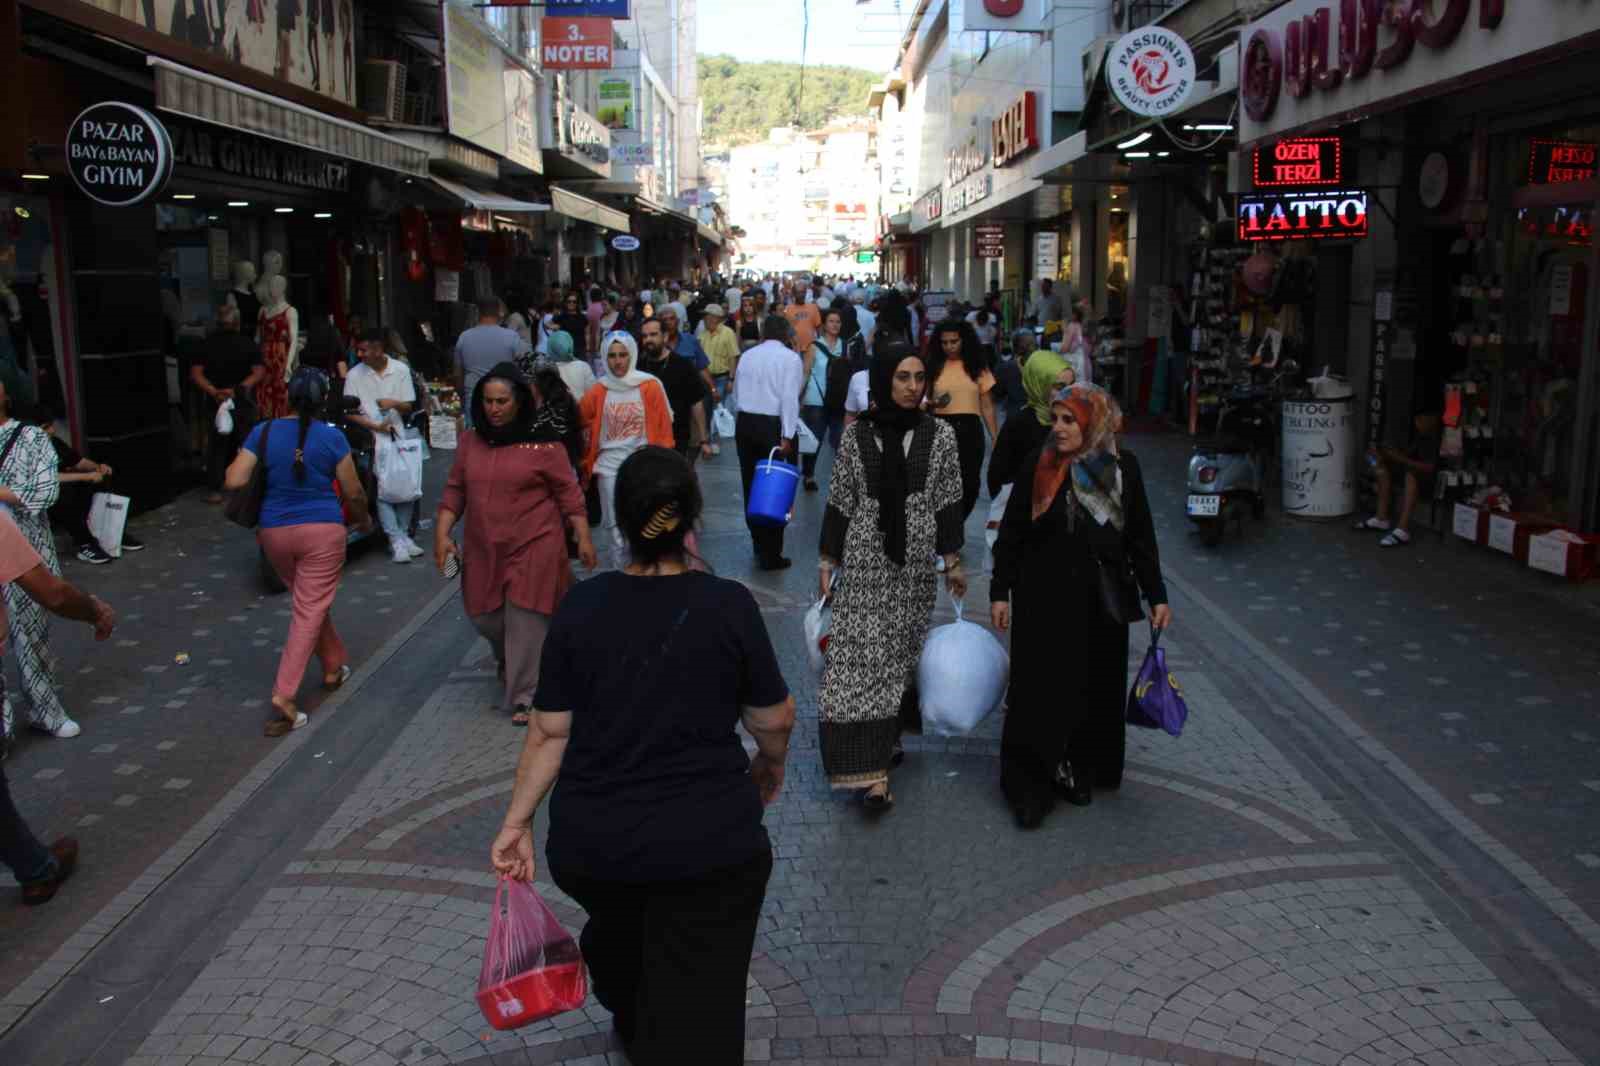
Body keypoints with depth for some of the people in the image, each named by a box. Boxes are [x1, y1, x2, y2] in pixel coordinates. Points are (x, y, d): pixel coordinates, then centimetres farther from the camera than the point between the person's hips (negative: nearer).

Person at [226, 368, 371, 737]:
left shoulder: (263, 432, -2)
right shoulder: (332, 438, -6)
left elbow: (235, 481, -8)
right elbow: (353, 492, -1)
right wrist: (364, 520, 18)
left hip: (275, 532, 4)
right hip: (322, 530, -3)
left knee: (310, 603, 24)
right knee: (310, 611, -1)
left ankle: (334, 667, 38)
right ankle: (284, 694, -9)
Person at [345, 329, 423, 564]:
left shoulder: (401, 370, 3)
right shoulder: (355, 376, -1)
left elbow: (408, 407, 7)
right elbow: (350, 413, -1)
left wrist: (394, 403, -15)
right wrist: (374, 426, -14)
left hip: (397, 434, 2)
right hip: (371, 438, -2)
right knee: (382, 489, -12)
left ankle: (403, 533, 16)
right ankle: (397, 540, -8)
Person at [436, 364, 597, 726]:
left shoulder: (544, 443, -8)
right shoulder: (470, 441, 4)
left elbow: (568, 493, -5)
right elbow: (455, 491, 8)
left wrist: (584, 538, -7)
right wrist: (442, 533, -1)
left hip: (534, 546, -5)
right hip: (483, 548, 5)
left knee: (526, 622, -3)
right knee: (485, 617, 14)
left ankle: (525, 698, 9)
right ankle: (509, 659, 46)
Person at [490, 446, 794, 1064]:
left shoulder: (580, 608, -5)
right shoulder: (730, 605, -11)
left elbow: (549, 733, -4)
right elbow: (774, 719, -3)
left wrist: (516, 821, 5)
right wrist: (771, 769, 17)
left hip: (589, 844, 4)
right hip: (708, 843, -4)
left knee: (616, 931, 33)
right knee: (697, 1016, 7)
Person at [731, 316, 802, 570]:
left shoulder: (747, 355, 10)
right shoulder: (789, 358, -7)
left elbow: (736, 390, 15)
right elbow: (790, 398, -15)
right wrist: (787, 437, -16)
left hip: (745, 423, 6)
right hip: (774, 426, -6)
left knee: (751, 484, 16)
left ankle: (759, 544, 27)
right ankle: (771, 555, -1)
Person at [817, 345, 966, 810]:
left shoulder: (940, 434, 1)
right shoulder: (856, 433, -1)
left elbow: (949, 502, 4)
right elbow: (839, 502, 3)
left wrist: (953, 560, 3)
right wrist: (827, 559, 3)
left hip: (917, 560, 1)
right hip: (865, 557, -1)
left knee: (901, 651, 9)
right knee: (861, 657, -6)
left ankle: (887, 736, 30)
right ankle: (869, 766, -2)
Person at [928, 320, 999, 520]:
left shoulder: (977, 367, 6)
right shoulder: (934, 367, 4)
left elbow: (987, 406, 8)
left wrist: (996, 438, 3)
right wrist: (931, 403, -12)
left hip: (970, 429, 1)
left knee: (970, 482, 4)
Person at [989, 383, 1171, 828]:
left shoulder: (1122, 467, 0)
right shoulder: (1038, 465, -6)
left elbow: (1141, 537, 6)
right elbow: (1011, 532, -2)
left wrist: (1156, 595, 5)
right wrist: (1000, 591, -5)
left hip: (1101, 602, 3)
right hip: (1045, 600, -3)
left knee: (1097, 688, 11)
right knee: (1042, 690, -1)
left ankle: (1081, 772, 28)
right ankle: (1031, 788, 9)